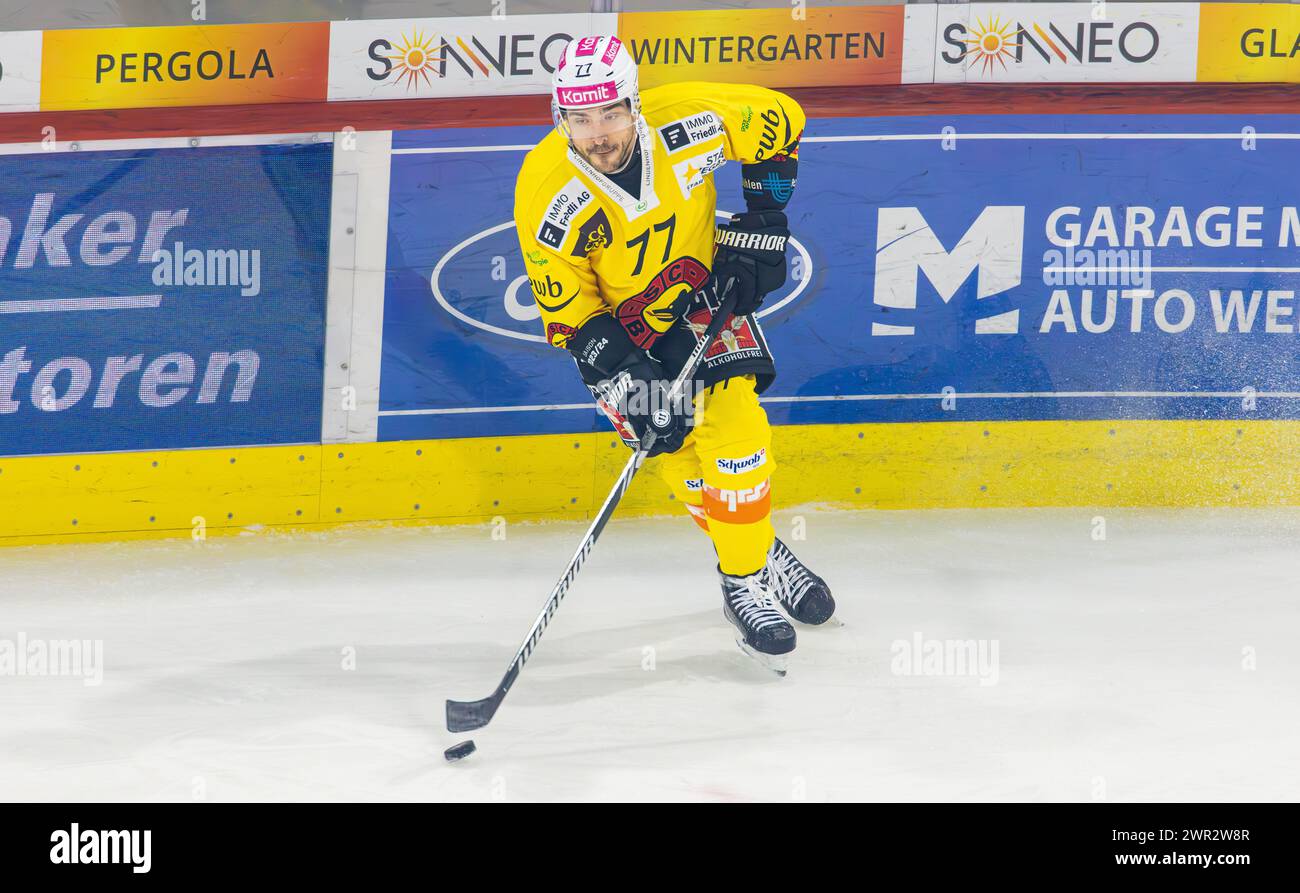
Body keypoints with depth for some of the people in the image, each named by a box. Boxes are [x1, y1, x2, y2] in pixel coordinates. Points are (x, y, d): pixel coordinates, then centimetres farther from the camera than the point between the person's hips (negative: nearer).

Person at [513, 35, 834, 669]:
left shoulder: (687, 119, -27)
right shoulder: (547, 197, -30)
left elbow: (780, 120, -7)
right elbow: (566, 313, -19)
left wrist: (762, 220, -9)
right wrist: (627, 379, -28)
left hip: (706, 290, 2)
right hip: (616, 319, -1)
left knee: (733, 424, -10)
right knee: (682, 452, -8)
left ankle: (747, 578, 9)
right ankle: (756, 557, 15)